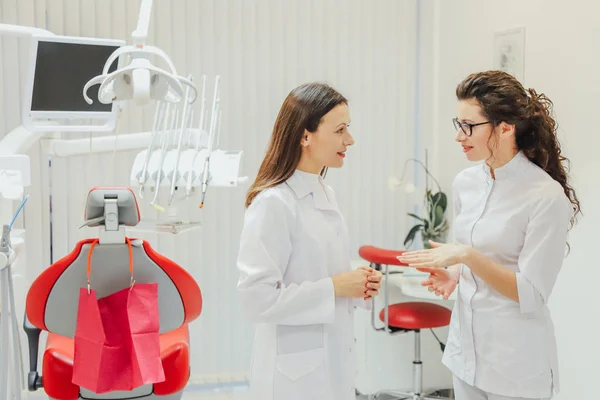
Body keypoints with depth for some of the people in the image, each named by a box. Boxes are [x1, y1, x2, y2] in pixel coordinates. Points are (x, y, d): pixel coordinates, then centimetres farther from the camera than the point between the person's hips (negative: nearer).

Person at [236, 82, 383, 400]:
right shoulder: (273, 203, -20)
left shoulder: (325, 195, 6)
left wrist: (358, 284, -1)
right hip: (295, 371, -8)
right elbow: (258, 298, -23)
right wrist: (334, 288, -20)